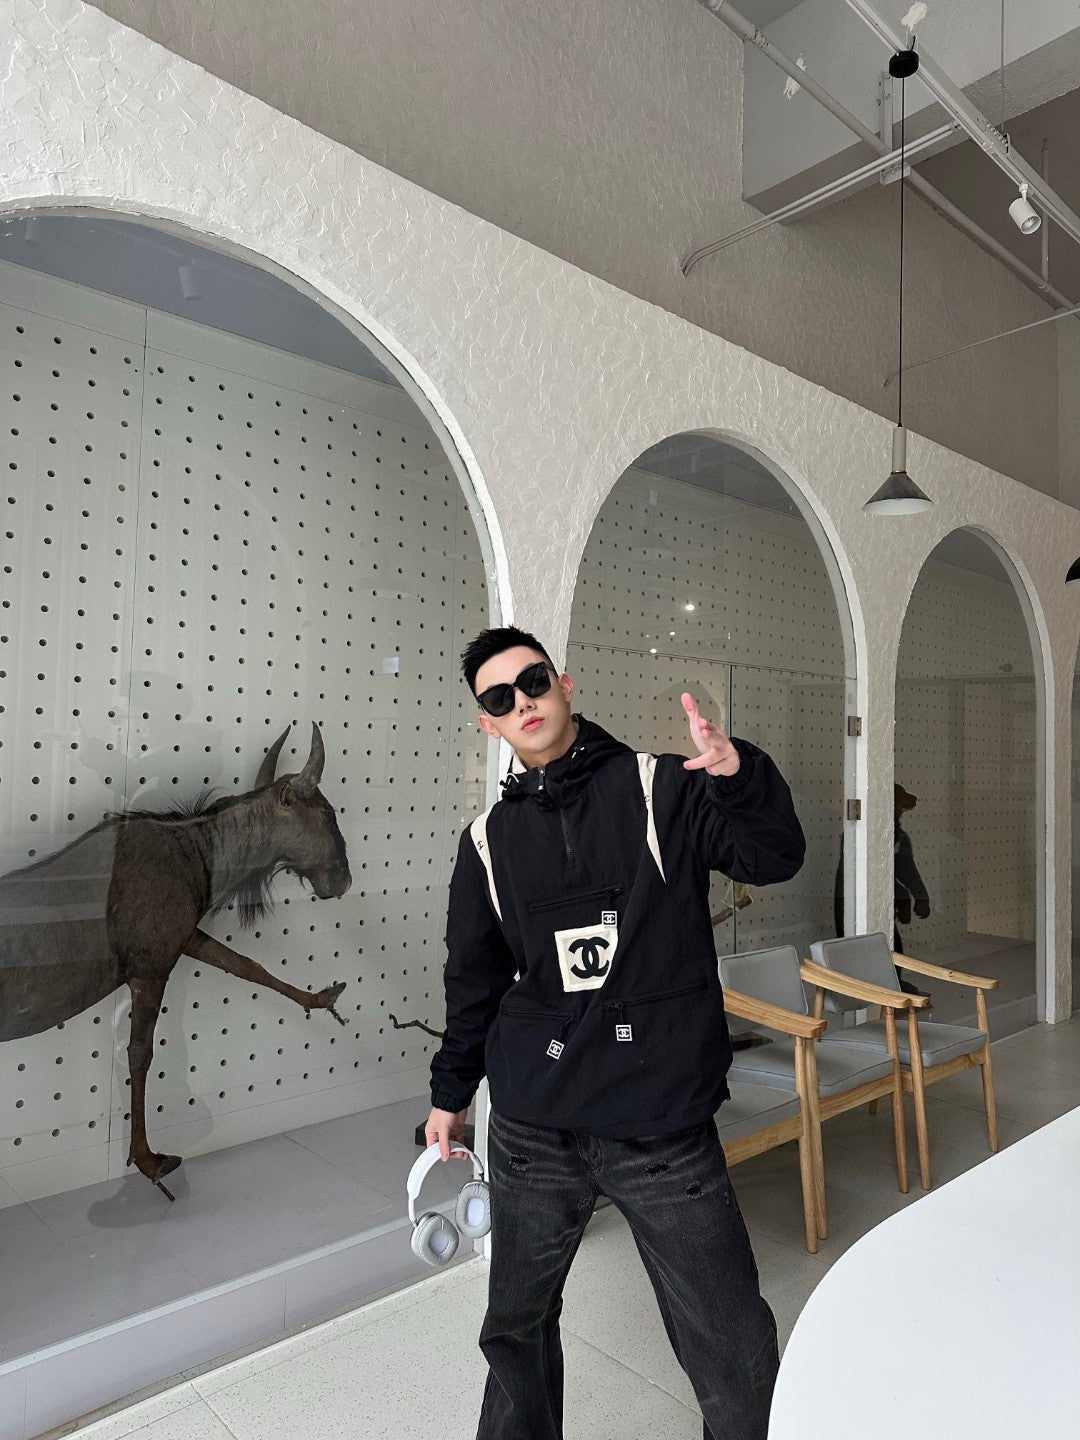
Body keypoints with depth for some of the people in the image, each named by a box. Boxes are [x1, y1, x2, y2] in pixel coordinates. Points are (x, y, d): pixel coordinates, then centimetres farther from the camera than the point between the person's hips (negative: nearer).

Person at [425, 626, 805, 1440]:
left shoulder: (662, 789, -3)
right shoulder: (490, 839, 5)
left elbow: (774, 859, -15)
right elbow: (474, 978, 14)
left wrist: (739, 776, -34)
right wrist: (451, 1090, 20)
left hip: (665, 1130, -2)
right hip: (532, 1130, 3)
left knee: (735, 1353, 3)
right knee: (517, 1325, 19)